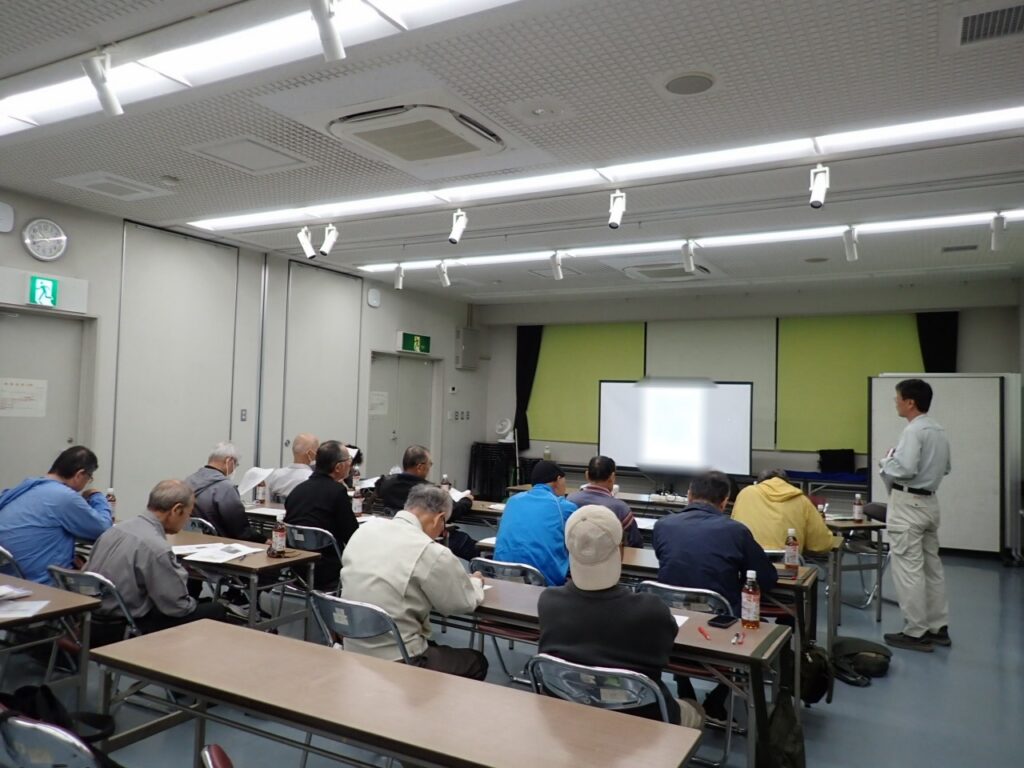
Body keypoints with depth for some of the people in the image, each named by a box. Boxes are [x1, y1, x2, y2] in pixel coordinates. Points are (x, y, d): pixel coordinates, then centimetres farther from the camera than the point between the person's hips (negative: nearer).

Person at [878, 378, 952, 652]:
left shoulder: (914, 430, -18)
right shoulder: (939, 430, 11)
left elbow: (905, 469, -26)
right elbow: (946, 468, 21)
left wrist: (886, 462, -9)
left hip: (908, 504, -9)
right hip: (929, 502, 9)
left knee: (908, 569, -3)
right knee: (932, 566, 15)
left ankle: (916, 633, 3)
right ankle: (938, 628, 23)